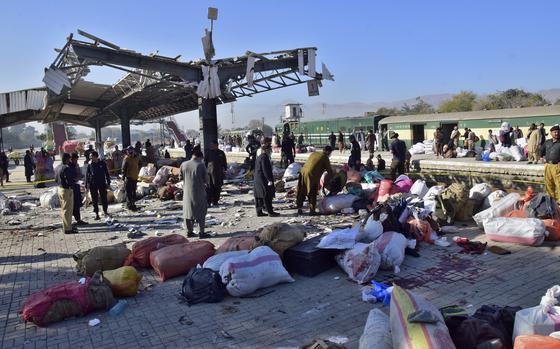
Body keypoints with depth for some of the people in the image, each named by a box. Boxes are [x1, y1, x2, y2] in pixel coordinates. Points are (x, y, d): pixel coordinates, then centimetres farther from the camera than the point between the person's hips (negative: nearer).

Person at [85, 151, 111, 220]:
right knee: (95, 199, 4)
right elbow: (87, 175, 5)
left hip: (102, 183, 0)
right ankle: (97, 214, 11)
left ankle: (105, 211, 21)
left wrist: (108, 183, 2)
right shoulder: (90, 164, 0)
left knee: (104, 198, 3)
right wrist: (87, 185, 2)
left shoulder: (102, 163, -1)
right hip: (93, 184, 0)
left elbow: (107, 173, 5)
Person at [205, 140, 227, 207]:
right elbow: (205, 161, 9)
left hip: (219, 173, 2)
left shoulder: (221, 153, 7)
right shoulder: (208, 152, 6)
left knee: (217, 188, 6)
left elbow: (224, 162, 13)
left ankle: (215, 201, 17)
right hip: (210, 172, -1)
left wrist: (225, 170, 7)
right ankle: (208, 202, -4)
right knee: (210, 187, -6)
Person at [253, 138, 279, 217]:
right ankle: (270, 212, 0)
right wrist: (269, 180, -19)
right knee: (267, 195, -4)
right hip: (263, 179, -10)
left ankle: (259, 211, 16)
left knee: (259, 196, 12)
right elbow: (265, 169, -21)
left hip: (258, 179, 10)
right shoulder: (264, 157, -17)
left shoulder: (259, 156, 14)